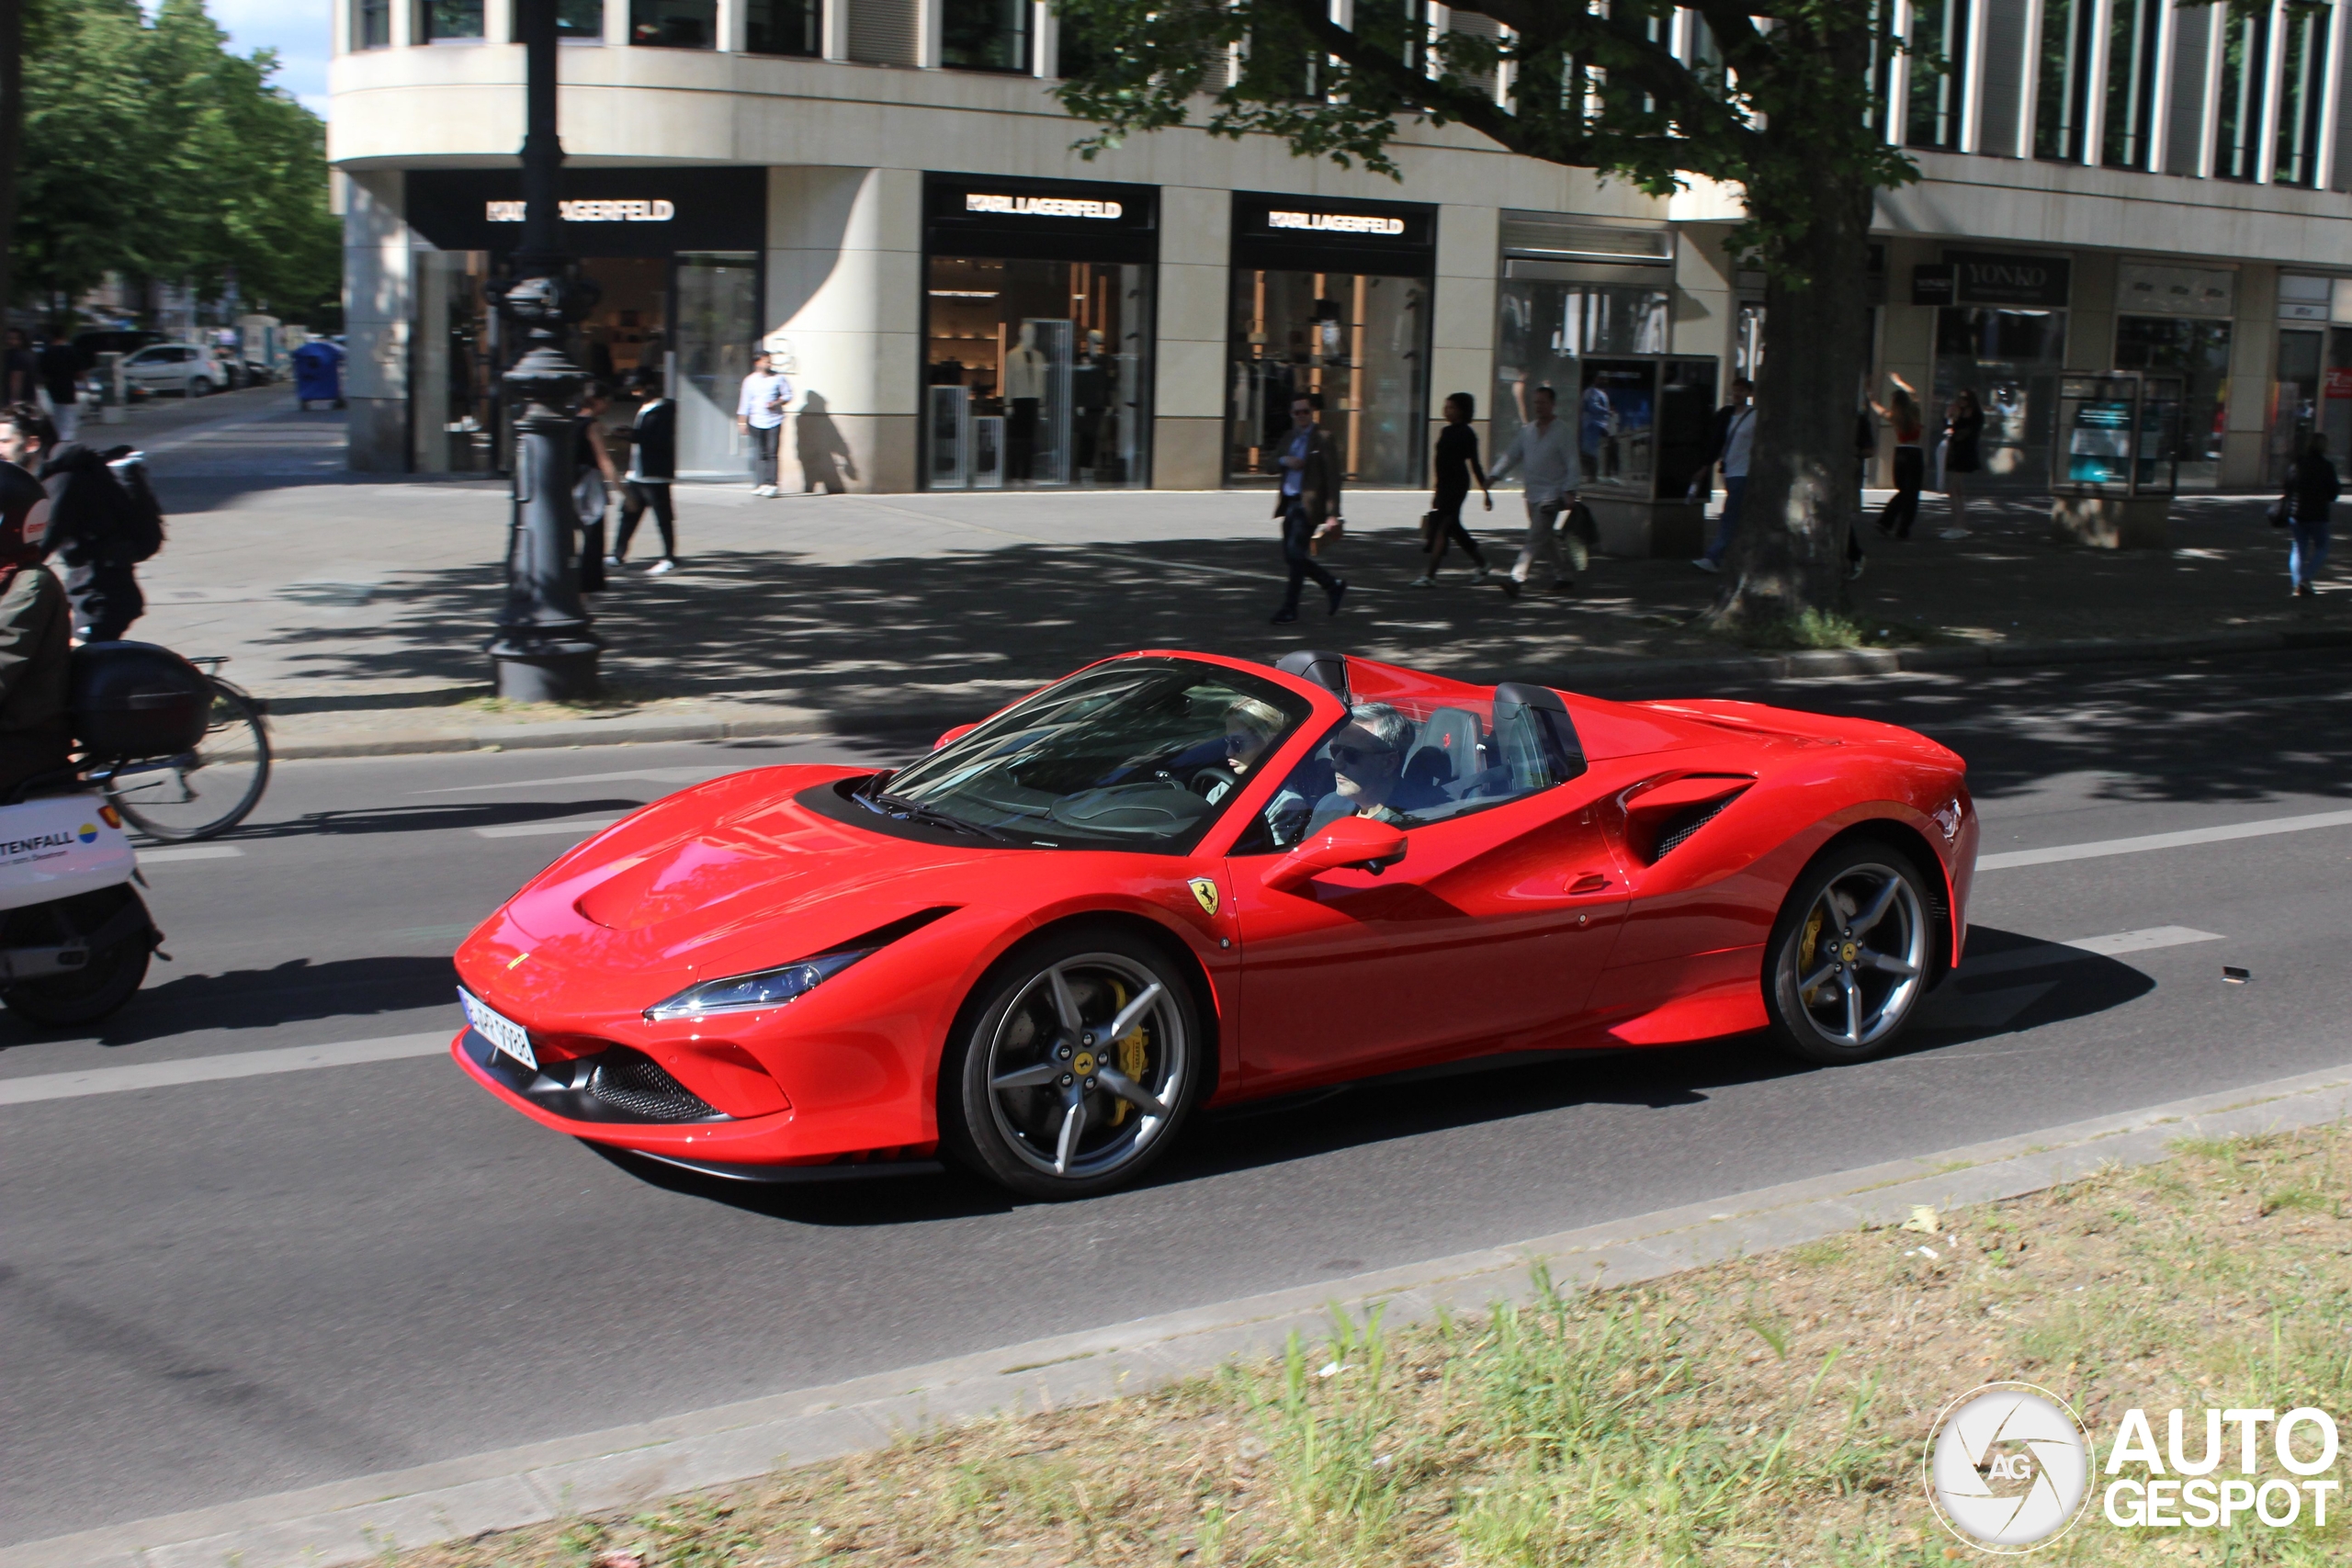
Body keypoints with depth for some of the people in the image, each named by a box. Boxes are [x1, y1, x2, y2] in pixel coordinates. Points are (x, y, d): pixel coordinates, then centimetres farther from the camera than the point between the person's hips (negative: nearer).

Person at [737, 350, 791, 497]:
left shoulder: (778, 378, 3)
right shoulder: (750, 380, 5)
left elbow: (788, 395, 7)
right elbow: (745, 402, 8)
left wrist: (776, 403, -11)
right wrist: (742, 421, 5)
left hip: (774, 421, -1)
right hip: (756, 423, 1)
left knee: (772, 453, -7)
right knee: (760, 454, 0)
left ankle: (771, 484, -5)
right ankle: (760, 484, 5)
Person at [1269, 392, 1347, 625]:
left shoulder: (1322, 439, -8)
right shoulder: (1289, 437, 15)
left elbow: (1332, 478, -11)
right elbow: (1274, 461, 16)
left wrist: (1332, 514, -17)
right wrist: (1285, 460, -9)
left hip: (1308, 505, -8)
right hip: (1289, 503, 8)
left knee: (1296, 553, -11)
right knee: (1291, 556, 10)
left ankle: (1290, 608, -2)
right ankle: (1334, 586, 26)